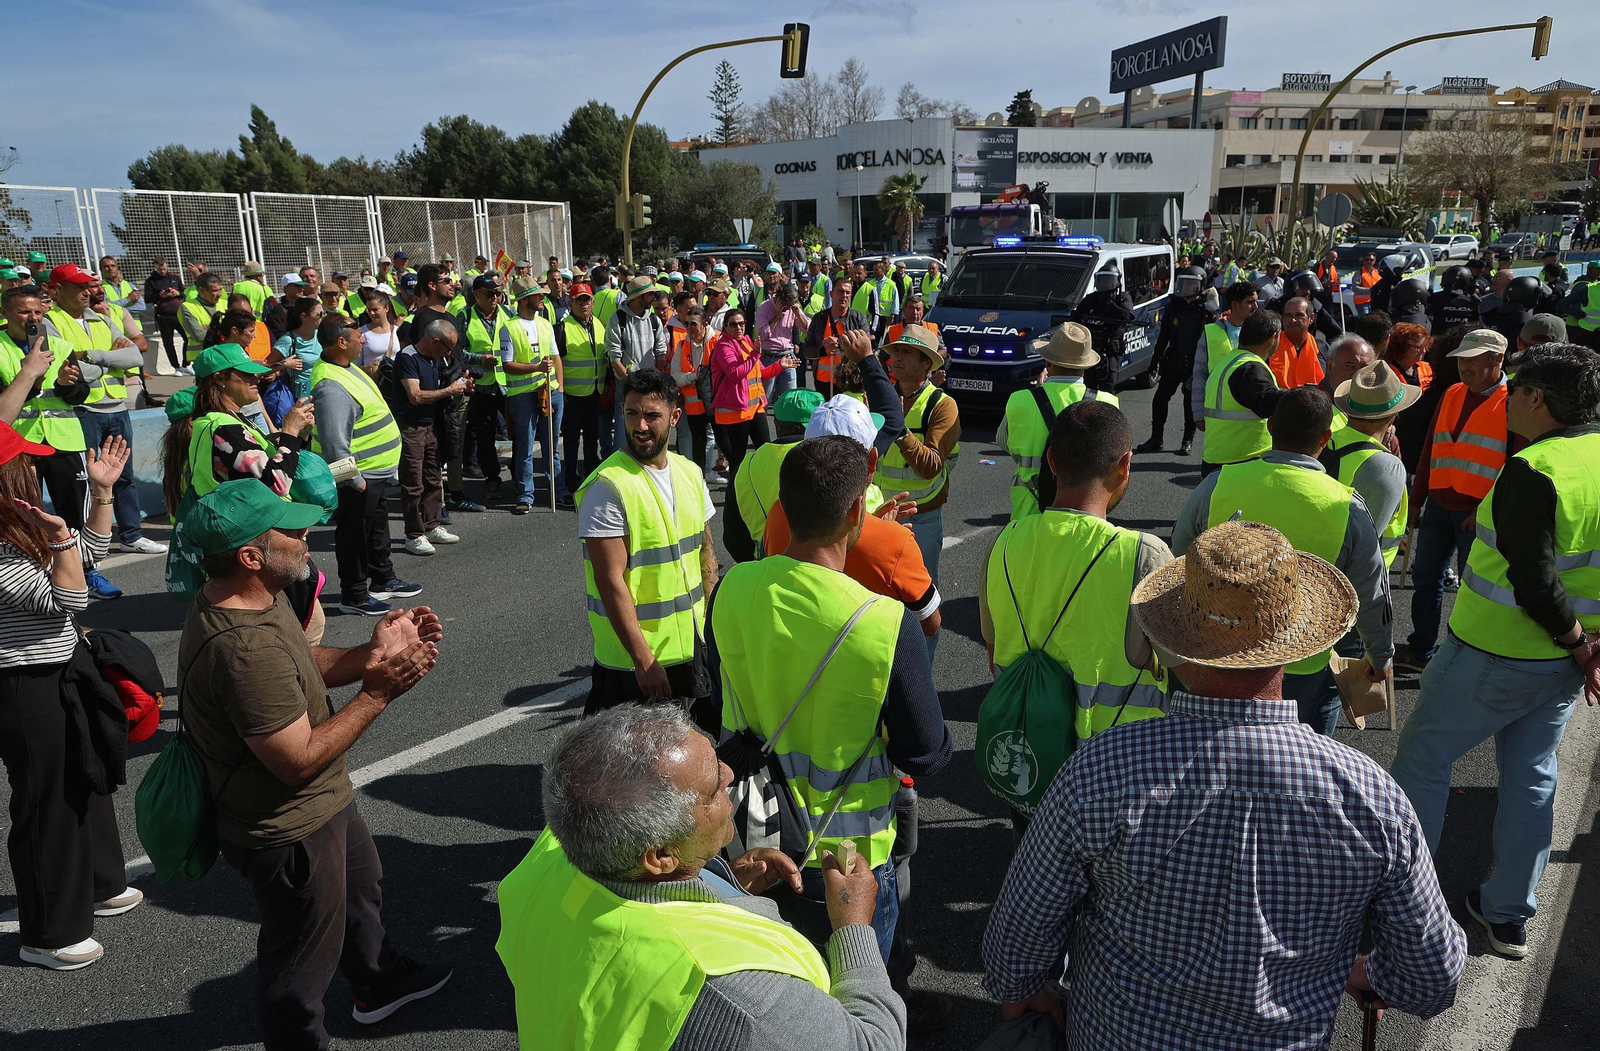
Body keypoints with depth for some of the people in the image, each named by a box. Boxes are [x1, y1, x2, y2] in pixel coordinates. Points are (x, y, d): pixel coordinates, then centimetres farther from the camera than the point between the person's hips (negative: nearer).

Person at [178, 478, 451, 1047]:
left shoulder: (253, 596, -6)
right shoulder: (245, 648, -37)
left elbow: (303, 666, 5)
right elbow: (299, 761, -32)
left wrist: (371, 654, -11)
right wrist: (377, 693, -26)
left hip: (323, 803, 11)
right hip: (289, 832, -11)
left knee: (360, 881, 33)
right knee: (304, 955, 13)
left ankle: (379, 982, 59)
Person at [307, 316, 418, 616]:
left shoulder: (346, 368, 8)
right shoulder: (331, 387, -27)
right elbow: (334, 443, -30)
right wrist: (355, 480, -23)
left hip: (376, 473, 10)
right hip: (358, 478, -10)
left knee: (377, 530, 24)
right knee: (355, 536, 5)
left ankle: (384, 580, 41)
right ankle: (353, 595, 19)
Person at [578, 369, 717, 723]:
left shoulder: (690, 473, 5)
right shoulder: (607, 486, -18)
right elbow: (611, 581, -20)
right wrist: (643, 659, -20)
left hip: (694, 645, 7)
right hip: (632, 659, -7)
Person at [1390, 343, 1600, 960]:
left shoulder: (1530, 472, -23)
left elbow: (1532, 581, -26)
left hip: (1496, 655, -8)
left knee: (1422, 758, 8)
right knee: (1531, 777, 18)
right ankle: (1509, 915, 30)